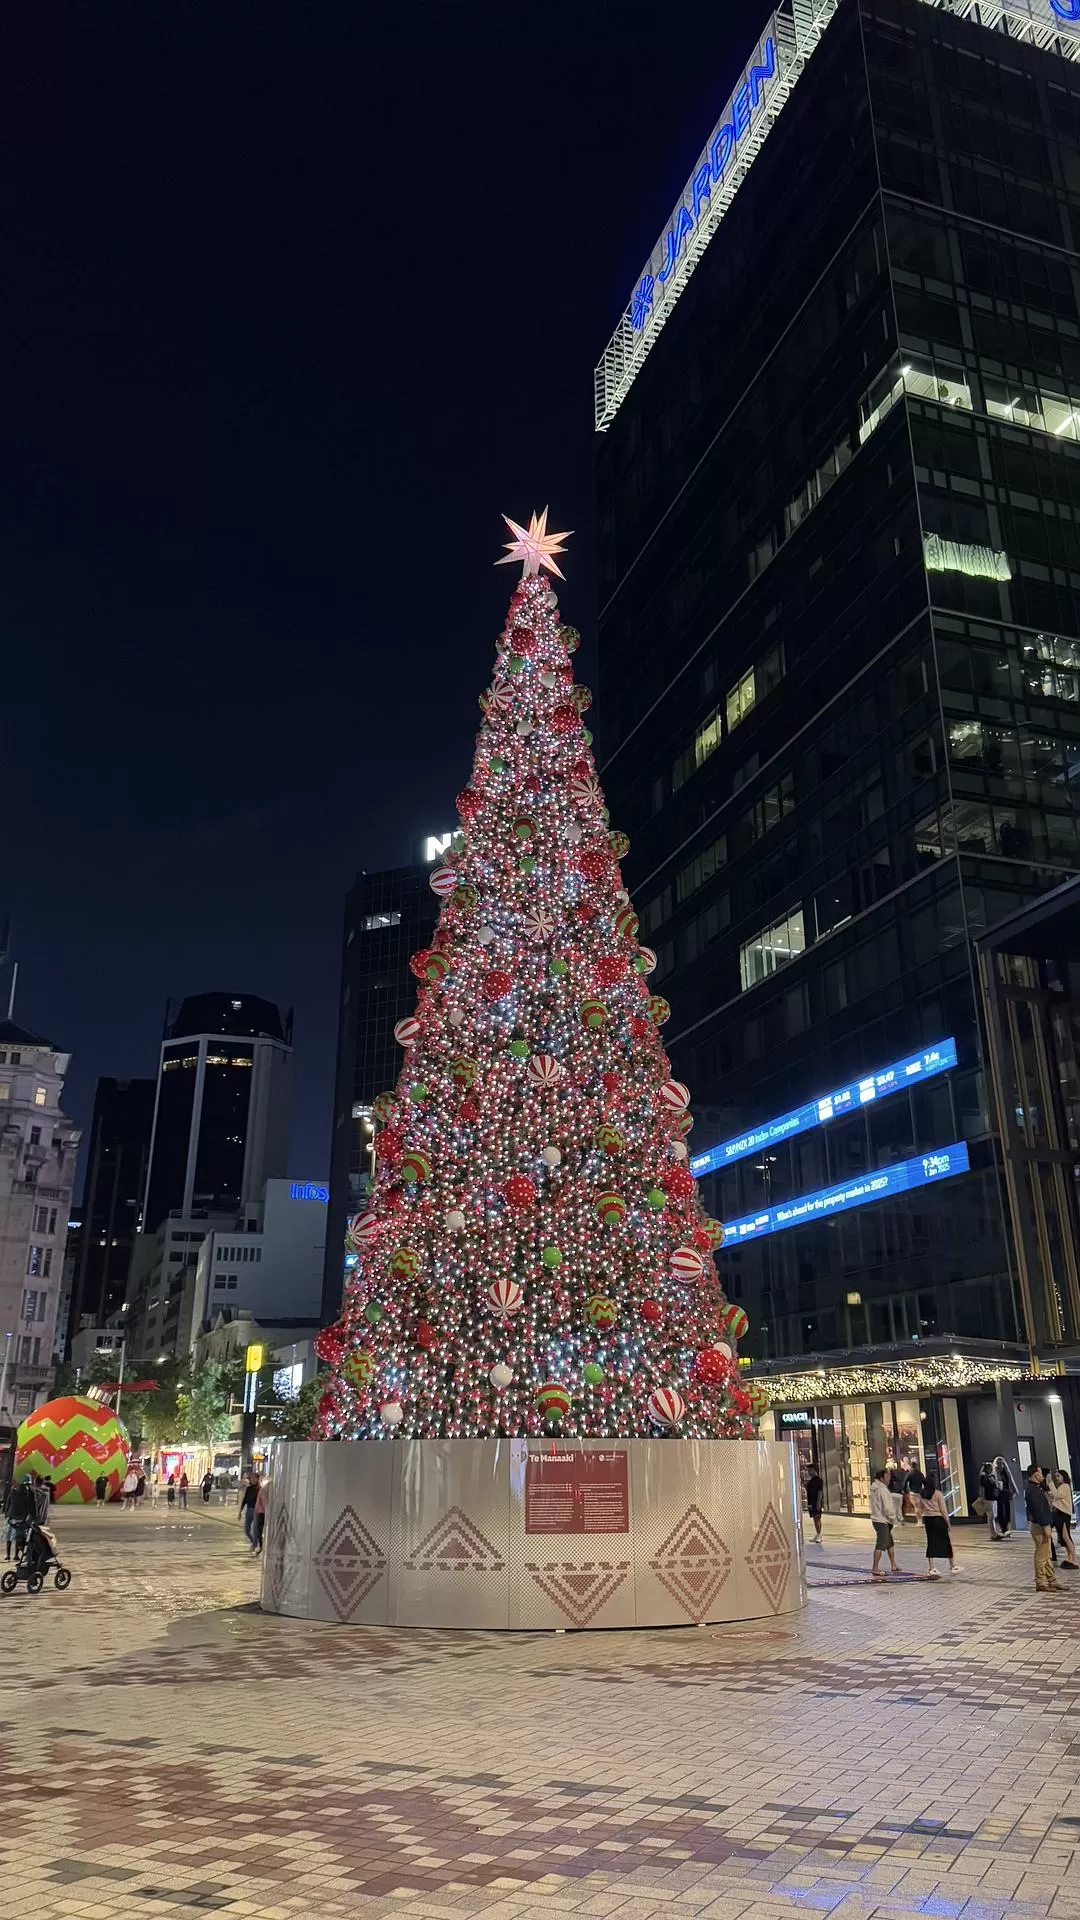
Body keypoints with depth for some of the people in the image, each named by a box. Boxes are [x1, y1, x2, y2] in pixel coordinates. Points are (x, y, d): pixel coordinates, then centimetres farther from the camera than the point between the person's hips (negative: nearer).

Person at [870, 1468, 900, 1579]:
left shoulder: (874, 1489, 12)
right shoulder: (882, 1490, -18)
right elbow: (887, 1507, -20)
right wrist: (892, 1518, -7)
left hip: (877, 1519, 10)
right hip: (882, 1521, -10)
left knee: (890, 1543, 21)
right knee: (880, 1545, -9)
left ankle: (894, 1566, 30)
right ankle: (875, 1569, -10)